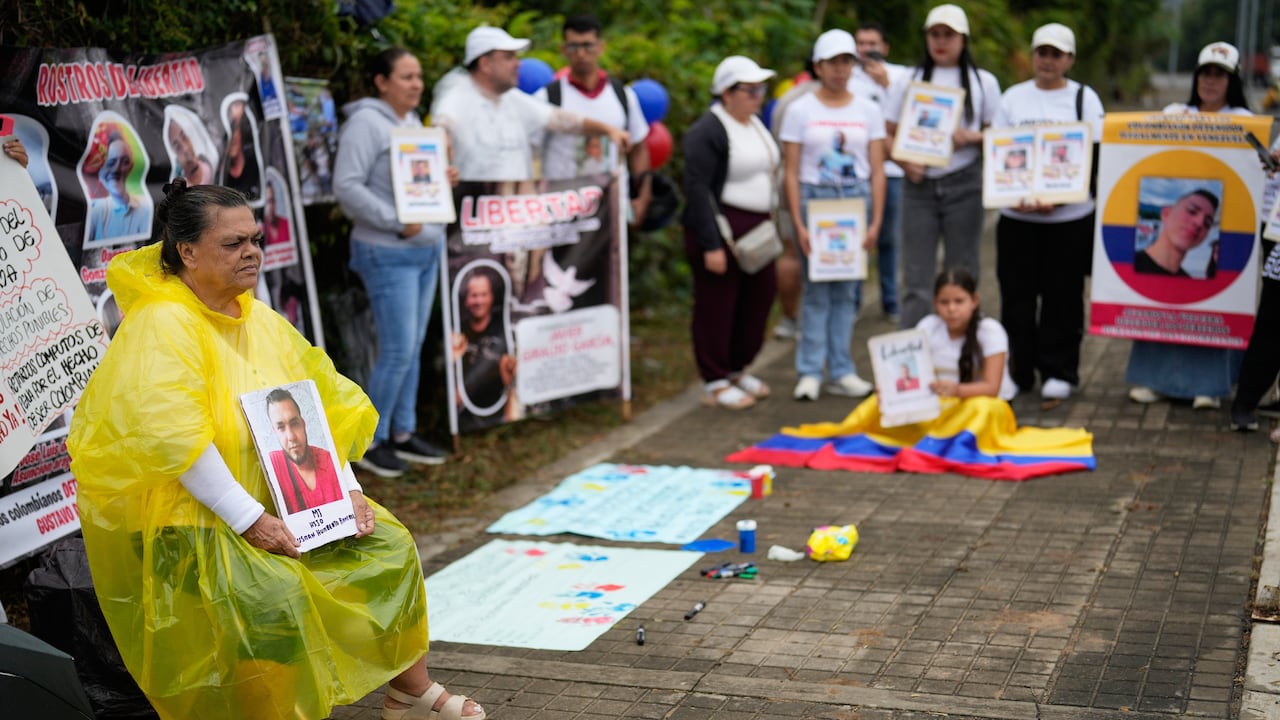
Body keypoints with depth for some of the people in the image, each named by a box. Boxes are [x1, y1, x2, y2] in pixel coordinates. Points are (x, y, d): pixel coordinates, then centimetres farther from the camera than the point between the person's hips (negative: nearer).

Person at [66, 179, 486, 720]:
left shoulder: (263, 320, 8)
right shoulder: (161, 326, -18)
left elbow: (319, 408, 11)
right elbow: (170, 437, -27)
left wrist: (346, 490, -2)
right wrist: (249, 520, -27)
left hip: (276, 501, 9)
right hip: (183, 518, -9)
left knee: (388, 543, 3)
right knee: (275, 590, -33)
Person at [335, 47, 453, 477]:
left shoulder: (412, 122, 16)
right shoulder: (366, 122, -12)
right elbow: (347, 186, -19)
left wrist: (442, 181, 4)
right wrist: (396, 223, -22)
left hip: (427, 247, 9)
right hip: (388, 253, -9)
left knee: (413, 348, 12)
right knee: (397, 351, -7)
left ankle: (403, 433, 22)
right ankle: (371, 441, 6)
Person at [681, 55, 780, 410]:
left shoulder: (755, 125, 14)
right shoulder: (707, 132, -14)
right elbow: (697, 189, -18)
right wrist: (710, 245, -22)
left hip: (756, 230, 9)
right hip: (721, 231, -9)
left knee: (760, 295, 13)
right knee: (716, 305, 0)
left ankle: (737, 368, 30)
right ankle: (715, 383, 11)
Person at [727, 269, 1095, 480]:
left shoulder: (990, 331, -17)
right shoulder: (928, 327, -3)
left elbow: (991, 386, -23)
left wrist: (956, 389, -40)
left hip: (981, 407, -4)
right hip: (937, 408, 4)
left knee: (982, 409, -40)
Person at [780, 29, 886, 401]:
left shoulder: (868, 111, 7)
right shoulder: (800, 110, 1)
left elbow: (877, 171, 6)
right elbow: (791, 172, -2)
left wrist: (876, 221, -2)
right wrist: (799, 224, -9)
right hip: (814, 199, -2)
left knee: (846, 291, 4)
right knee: (817, 290, -3)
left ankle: (841, 372, 11)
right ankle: (810, 372, 3)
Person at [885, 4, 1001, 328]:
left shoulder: (983, 82, 7)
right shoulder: (908, 81, 8)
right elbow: (890, 135, 8)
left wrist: (972, 137, -12)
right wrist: (904, 161, -12)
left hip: (964, 186, 0)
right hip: (919, 185, 0)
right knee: (916, 281, 0)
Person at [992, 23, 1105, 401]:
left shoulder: (1085, 98, 5)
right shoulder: (1013, 97, 10)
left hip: (1069, 216, -1)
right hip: (1017, 216, 2)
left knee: (1063, 297, 3)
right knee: (1017, 295, 4)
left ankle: (1058, 372, 12)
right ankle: (1016, 371, 14)